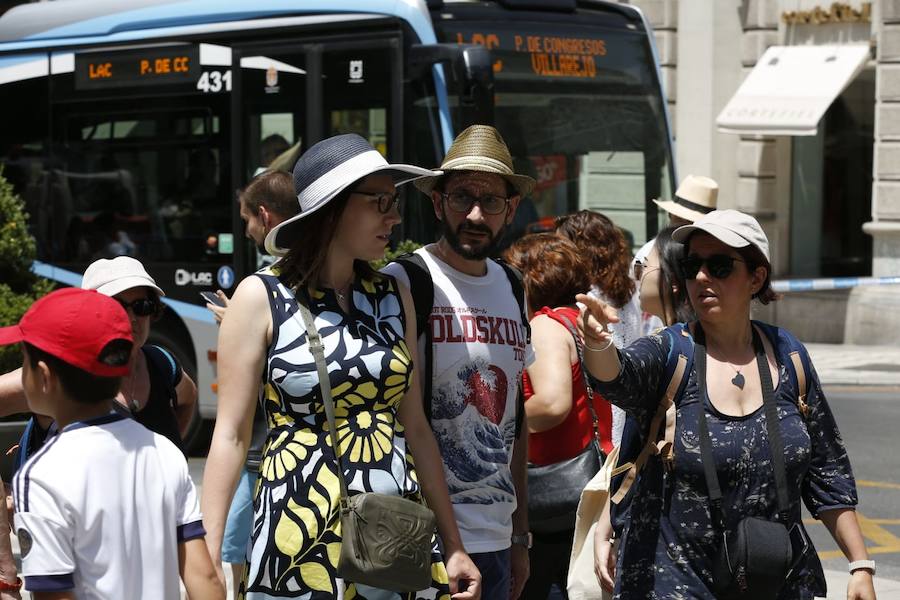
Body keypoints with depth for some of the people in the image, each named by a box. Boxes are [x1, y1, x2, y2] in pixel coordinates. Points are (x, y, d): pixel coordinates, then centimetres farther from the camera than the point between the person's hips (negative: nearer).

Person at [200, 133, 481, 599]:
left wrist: (453, 545, 10)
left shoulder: (394, 298, 9)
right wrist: (207, 558, -11)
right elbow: (231, 435, -5)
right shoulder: (262, 298, -3)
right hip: (301, 531, -4)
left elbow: (415, 428, 12)